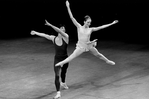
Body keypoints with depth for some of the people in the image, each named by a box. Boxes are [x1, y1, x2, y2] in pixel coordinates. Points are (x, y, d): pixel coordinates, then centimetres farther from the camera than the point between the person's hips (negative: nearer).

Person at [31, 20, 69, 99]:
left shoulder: (66, 37, -19)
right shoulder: (53, 38, -10)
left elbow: (59, 31, -35)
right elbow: (44, 35, 3)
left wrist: (50, 25, -45)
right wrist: (36, 33, 10)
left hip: (65, 59, 0)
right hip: (57, 59, 0)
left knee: (63, 72, 25)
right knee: (57, 75, -12)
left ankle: (63, 83, 57)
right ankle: (58, 92, -13)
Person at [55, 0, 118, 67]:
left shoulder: (91, 29, -4)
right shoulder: (79, 27, -8)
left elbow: (101, 27, -2)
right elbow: (72, 17, -12)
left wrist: (111, 23, -2)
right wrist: (68, 7, -16)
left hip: (89, 45, 2)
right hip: (81, 46, -2)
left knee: (98, 54, 19)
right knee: (72, 56, -14)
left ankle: (107, 61, 41)